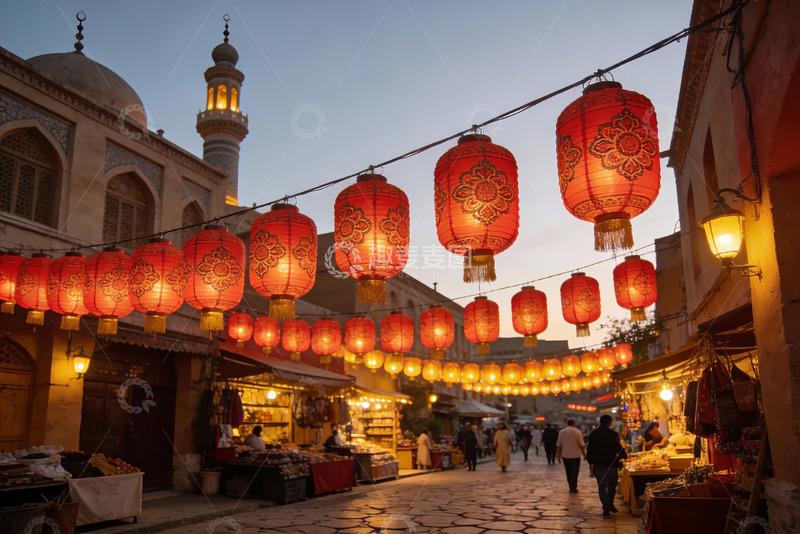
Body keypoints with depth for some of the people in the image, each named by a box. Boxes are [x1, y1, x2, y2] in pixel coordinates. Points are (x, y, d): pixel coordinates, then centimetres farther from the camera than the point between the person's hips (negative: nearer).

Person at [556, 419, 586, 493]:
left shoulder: (562, 432, 2)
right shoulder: (577, 432, -6)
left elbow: (558, 445, 3)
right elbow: (582, 445, -5)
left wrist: (558, 455, 8)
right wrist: (584, 454, 7)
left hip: (565, 455, 3)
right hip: (575, 455, -3)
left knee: (568, 473, 12)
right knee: (574, 472, 2)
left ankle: (571, 488, 16)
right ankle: (574, 488, 0)